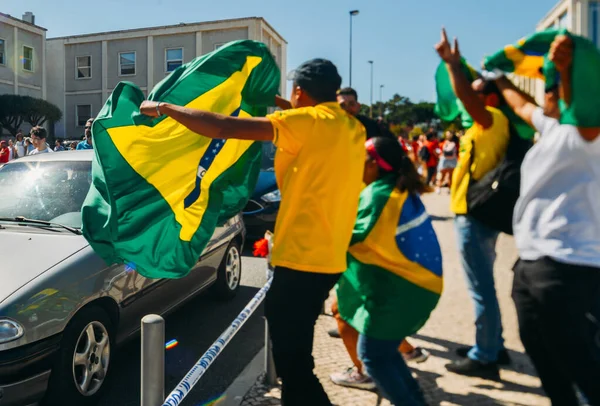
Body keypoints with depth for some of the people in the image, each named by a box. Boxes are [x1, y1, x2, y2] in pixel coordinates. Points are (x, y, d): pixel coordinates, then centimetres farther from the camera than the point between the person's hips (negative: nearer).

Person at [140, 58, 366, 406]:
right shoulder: (351, 127, 10)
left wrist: (164, 108, -2)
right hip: (326, 257, 9)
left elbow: (222, 128, -15)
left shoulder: (309, 122, -13)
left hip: (304, 258, -9)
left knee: (294, 365, 1)